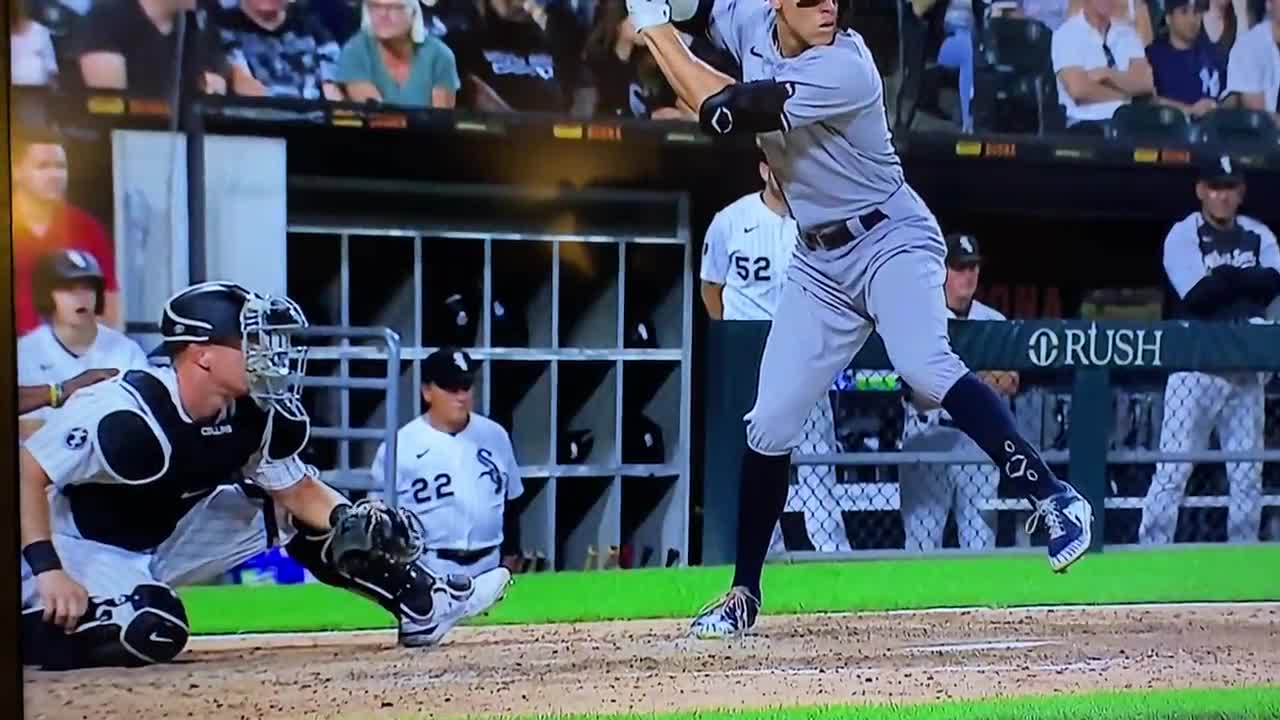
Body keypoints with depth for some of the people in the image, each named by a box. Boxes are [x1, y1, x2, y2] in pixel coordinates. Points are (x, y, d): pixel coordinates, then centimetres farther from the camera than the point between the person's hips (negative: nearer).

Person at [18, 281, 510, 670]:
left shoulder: (254, 416, -10)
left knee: (291, 511, 2)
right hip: (82, 548, -7)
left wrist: (352, 523, -19)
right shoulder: (125, 415, -31)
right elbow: (26, 473, -29)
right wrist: (47, 570, -36)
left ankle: (421, 600, 7)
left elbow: (296, 489, 1)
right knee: (151, 634, -36)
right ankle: (31, 625, -15)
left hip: (164, 540, 8)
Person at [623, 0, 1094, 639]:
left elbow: (723, 113, -30)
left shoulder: (843, 67, -26)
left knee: (926, 369, -33)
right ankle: (744, 593, 16)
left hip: (892, 240, -6)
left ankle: (1052, 497, -26)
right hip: (819, 261, 7)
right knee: (769, 424, 4)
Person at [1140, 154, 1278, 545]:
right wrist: (1247, 279, -6)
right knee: (1172, 470, -8)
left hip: (1247, 371, 4)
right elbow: (1198, 295, -17)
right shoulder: (1183, 235, -3)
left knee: (1248, 475, 7)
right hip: (1196, 369, -4)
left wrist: (1225, 276, -13)